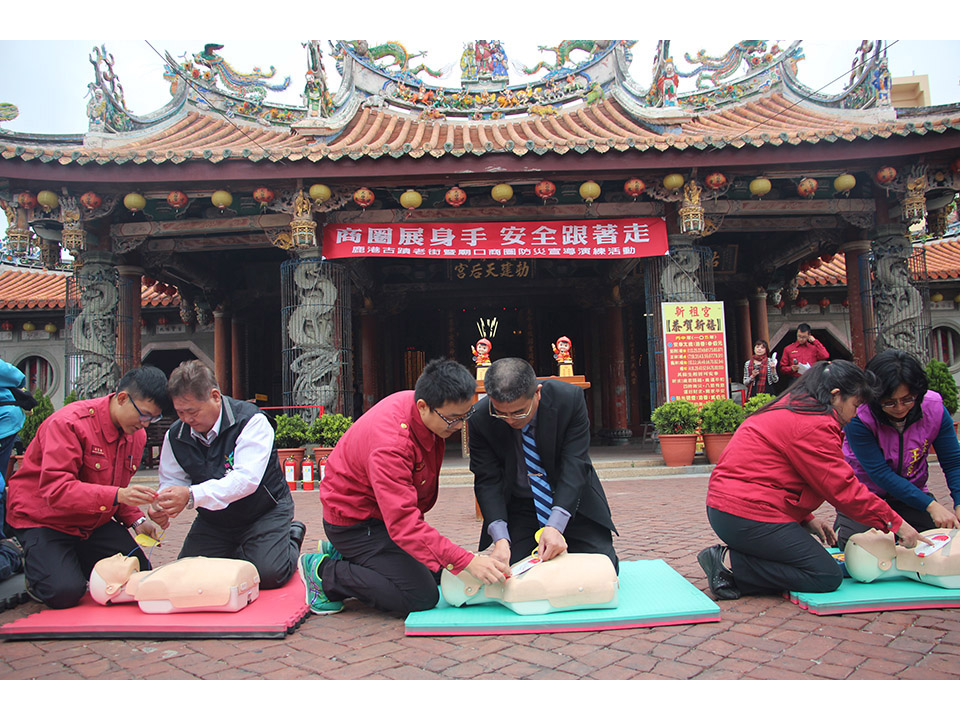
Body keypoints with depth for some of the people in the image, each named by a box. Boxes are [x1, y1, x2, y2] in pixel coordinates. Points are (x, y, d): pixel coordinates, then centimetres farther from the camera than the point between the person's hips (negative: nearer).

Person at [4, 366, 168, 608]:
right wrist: (117, 495, -44)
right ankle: (37, 564, 10)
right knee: (65, 592, -23)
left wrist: (136, 520, -8)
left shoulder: (137, 434, -1)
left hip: (94, 522, 7)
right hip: (43, 519, -6)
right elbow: (55, 490, -33)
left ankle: (74, 562, 18)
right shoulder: (68, 423, -24)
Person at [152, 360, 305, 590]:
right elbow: (171, 483, -1)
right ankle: (237, 554, 23)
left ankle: (291, 539, 12)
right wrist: (161, 505, -26)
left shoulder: (251, 421, -23)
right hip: (213, 520, 6)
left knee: (268, 574, -23)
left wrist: (192, 496, -45)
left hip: (265, 512, -5)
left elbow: (247, 479, -34)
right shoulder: (175, 435, -4)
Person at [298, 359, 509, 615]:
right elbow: (403, 523, -39)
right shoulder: (390, 443, -37)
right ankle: (325, 572, -3)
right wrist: (467, 561, -43)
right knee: (421, 596, -16)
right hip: (354, 522, -9)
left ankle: (342, 555, 16)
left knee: (440, 575, 10)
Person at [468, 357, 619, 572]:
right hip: (517, 507, 1)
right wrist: (500, 538, -30)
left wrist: (555, 526, -34)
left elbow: (574, 466, -24)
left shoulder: (569, 398, -23)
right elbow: (488, 481, -16)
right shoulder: (480, 418, -20)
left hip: (572, 499, 0)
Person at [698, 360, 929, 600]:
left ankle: (731, 556, 1)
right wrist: (895, 523, -1)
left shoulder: (791, 409, 19)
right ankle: (731, 563, -11)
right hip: (749, 515, -11)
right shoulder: (815, 424, -14)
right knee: (828, 576, -4)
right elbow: (842, 488, -12)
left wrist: (806, 520, 14)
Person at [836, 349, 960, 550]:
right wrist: (930, 505, -30)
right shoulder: (858, 418, -26)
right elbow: (880, 474, -25)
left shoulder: (934, 408, -14)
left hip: (913, 492, 4)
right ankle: (839, 531, 12)